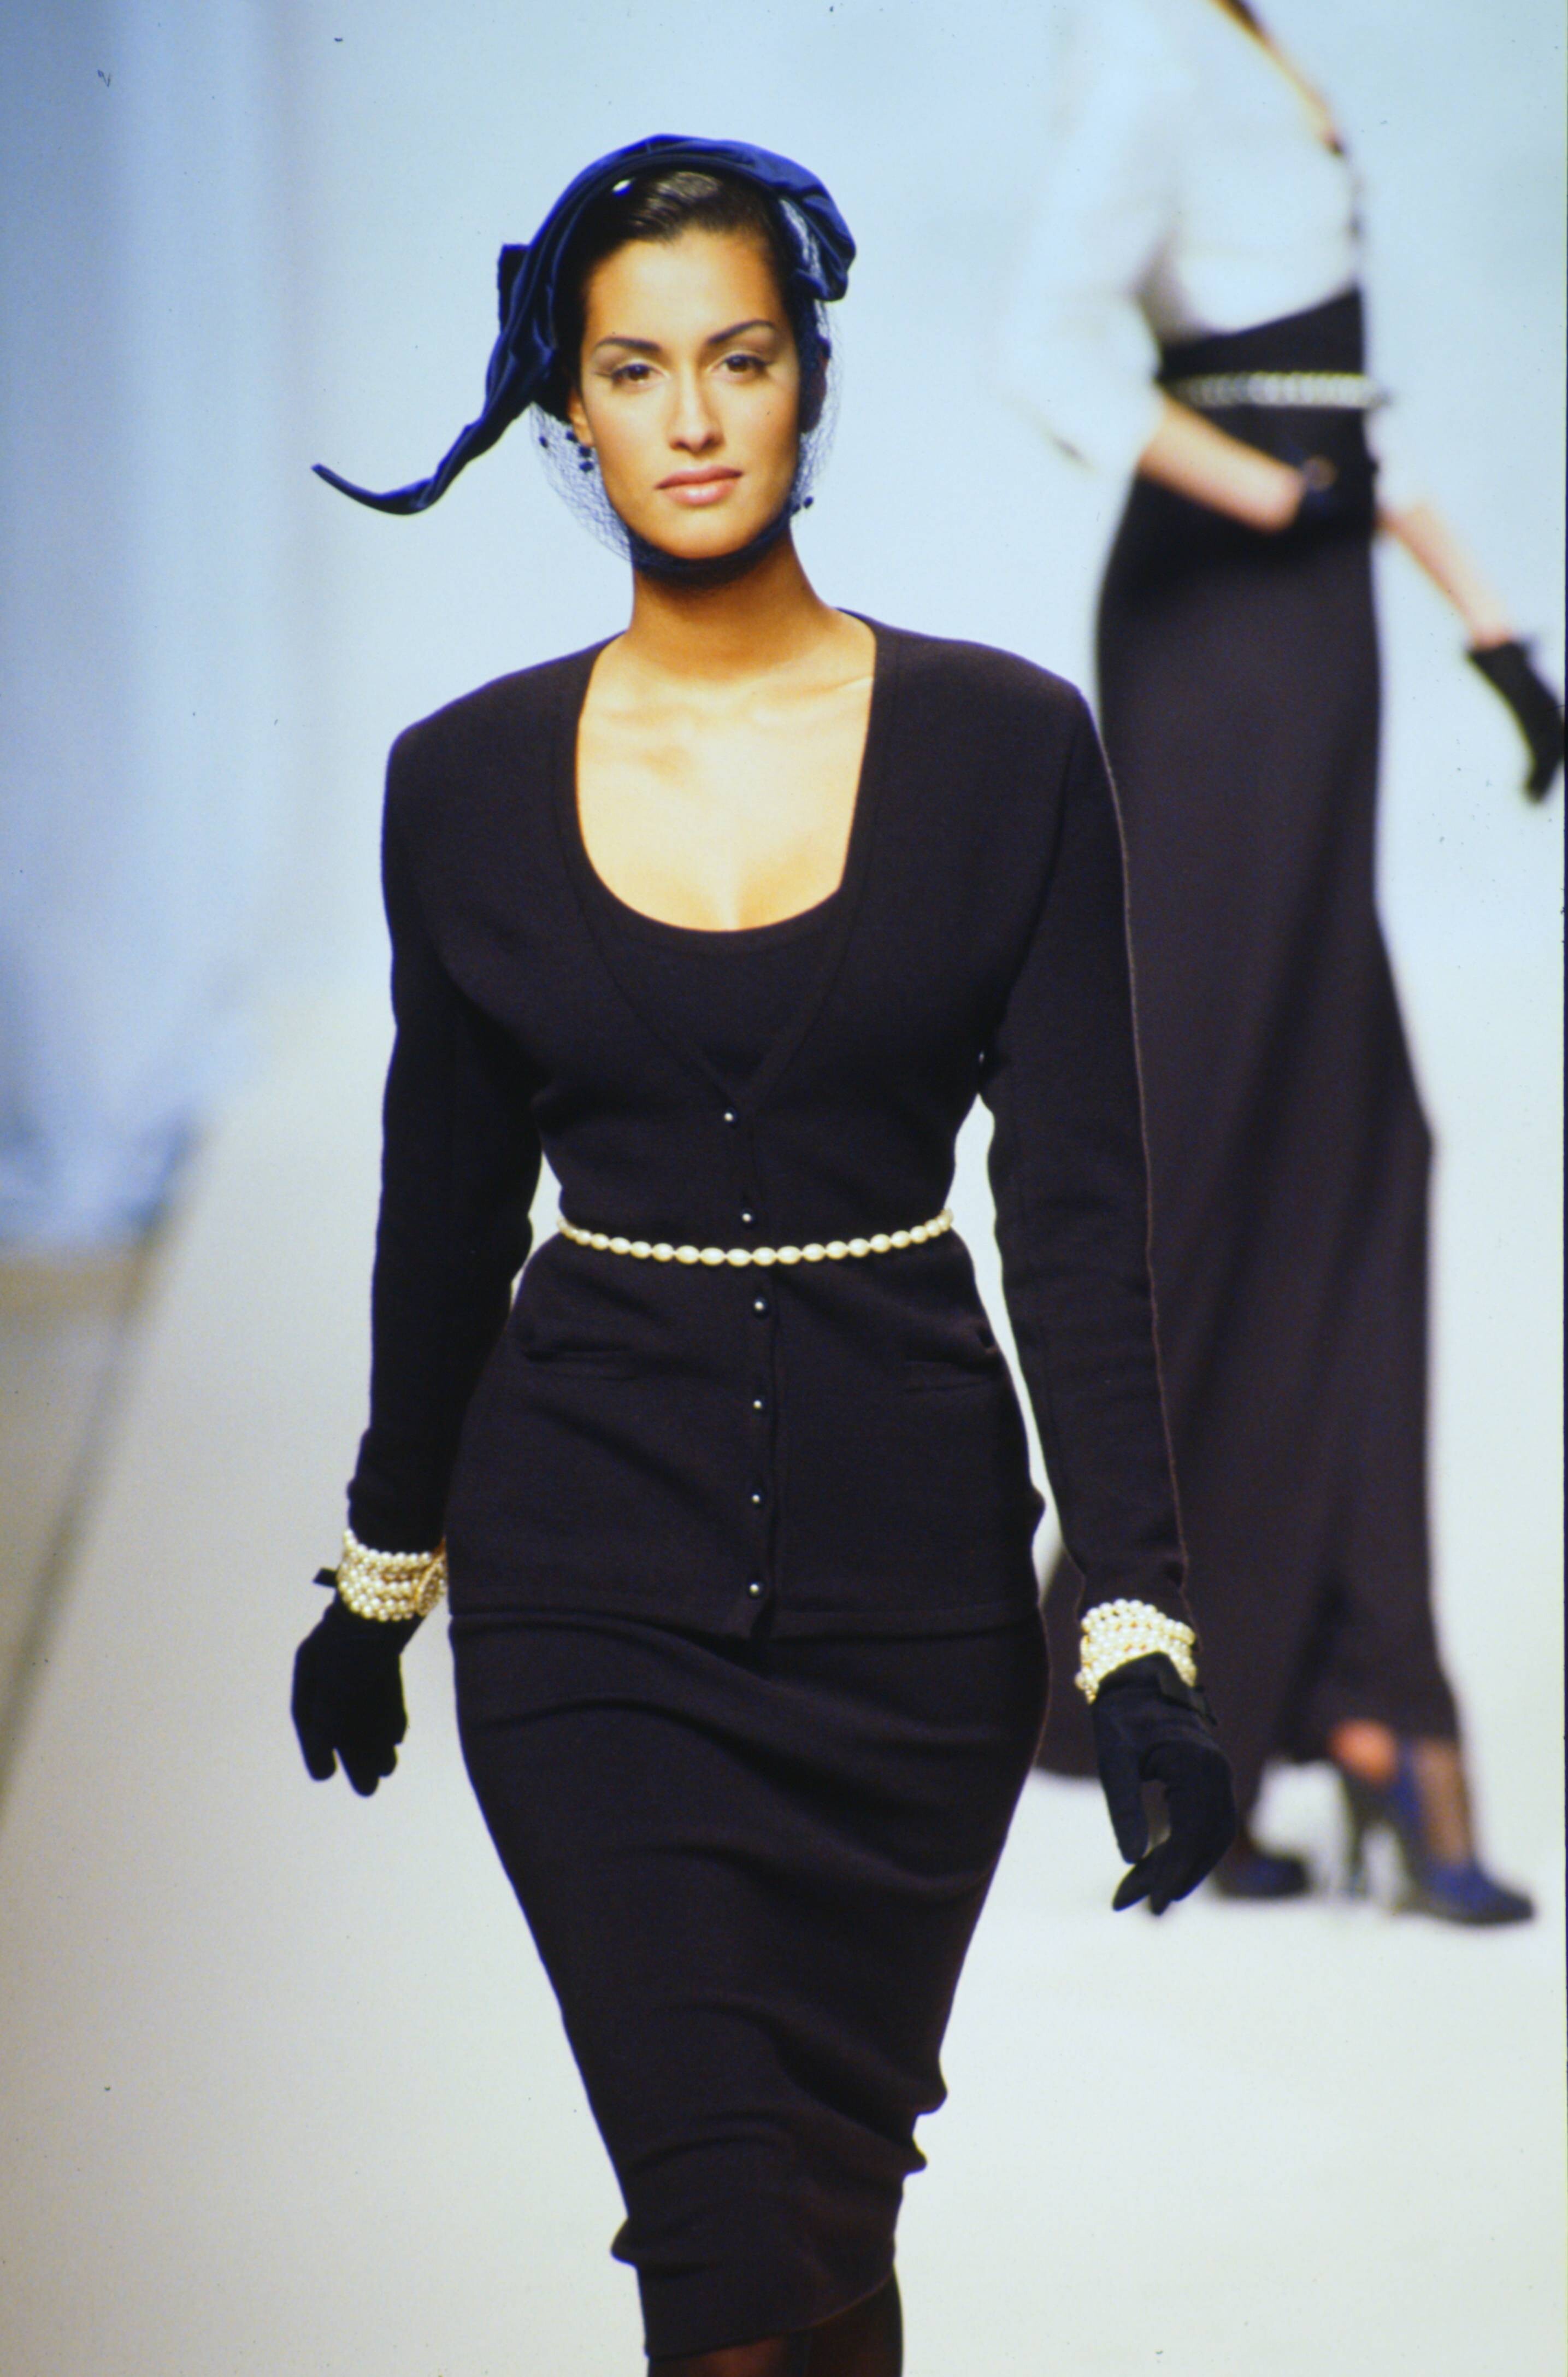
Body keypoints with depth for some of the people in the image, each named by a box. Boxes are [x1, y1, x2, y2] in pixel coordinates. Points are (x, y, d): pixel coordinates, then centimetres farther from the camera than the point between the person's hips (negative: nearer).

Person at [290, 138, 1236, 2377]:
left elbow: (1080, 1207, -6)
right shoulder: (468, 783, 1)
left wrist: (1139, 1621, -13)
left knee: (837, 2193, 11)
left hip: (910, 1545, 0)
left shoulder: (1007, 748, -3)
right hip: (592, 1562, 0)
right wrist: (382, 1569, 19)